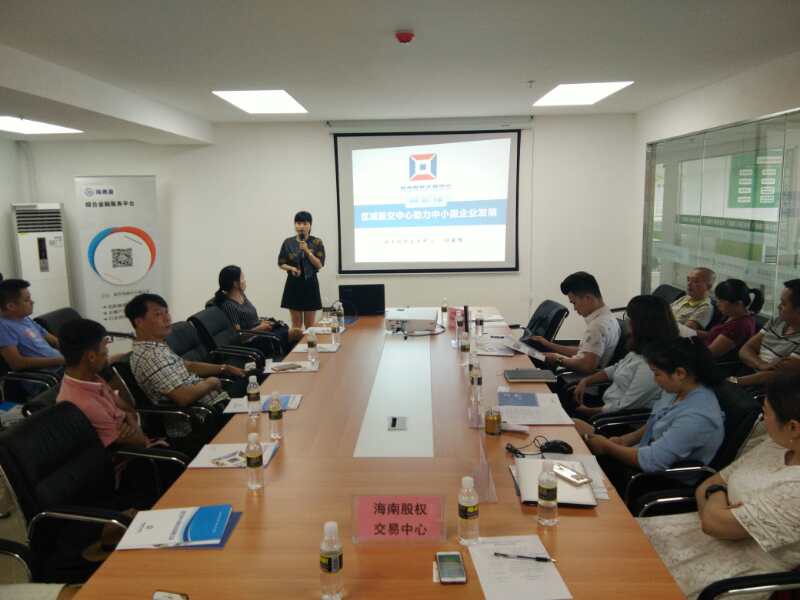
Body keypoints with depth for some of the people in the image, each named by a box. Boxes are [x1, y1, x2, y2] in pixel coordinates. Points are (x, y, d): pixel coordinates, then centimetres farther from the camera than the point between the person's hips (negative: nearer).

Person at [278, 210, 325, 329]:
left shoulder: (317, 242, -2)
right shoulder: (288, 242, 2)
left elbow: (320, 265, -8)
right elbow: (281, 263, 8)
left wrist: (307, 251, -18)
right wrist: (291, 268, -12)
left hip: (310, 283, -1)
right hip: (293, 283, 1)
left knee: (310, 324, 3)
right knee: (296, 324, 6)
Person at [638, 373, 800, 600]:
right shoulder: (776, 445, 0)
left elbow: (713, 522, -25)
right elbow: (706, 486, 7)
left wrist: (717, 494, -4)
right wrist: (715, 508, -14)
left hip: (740, 571, -7)